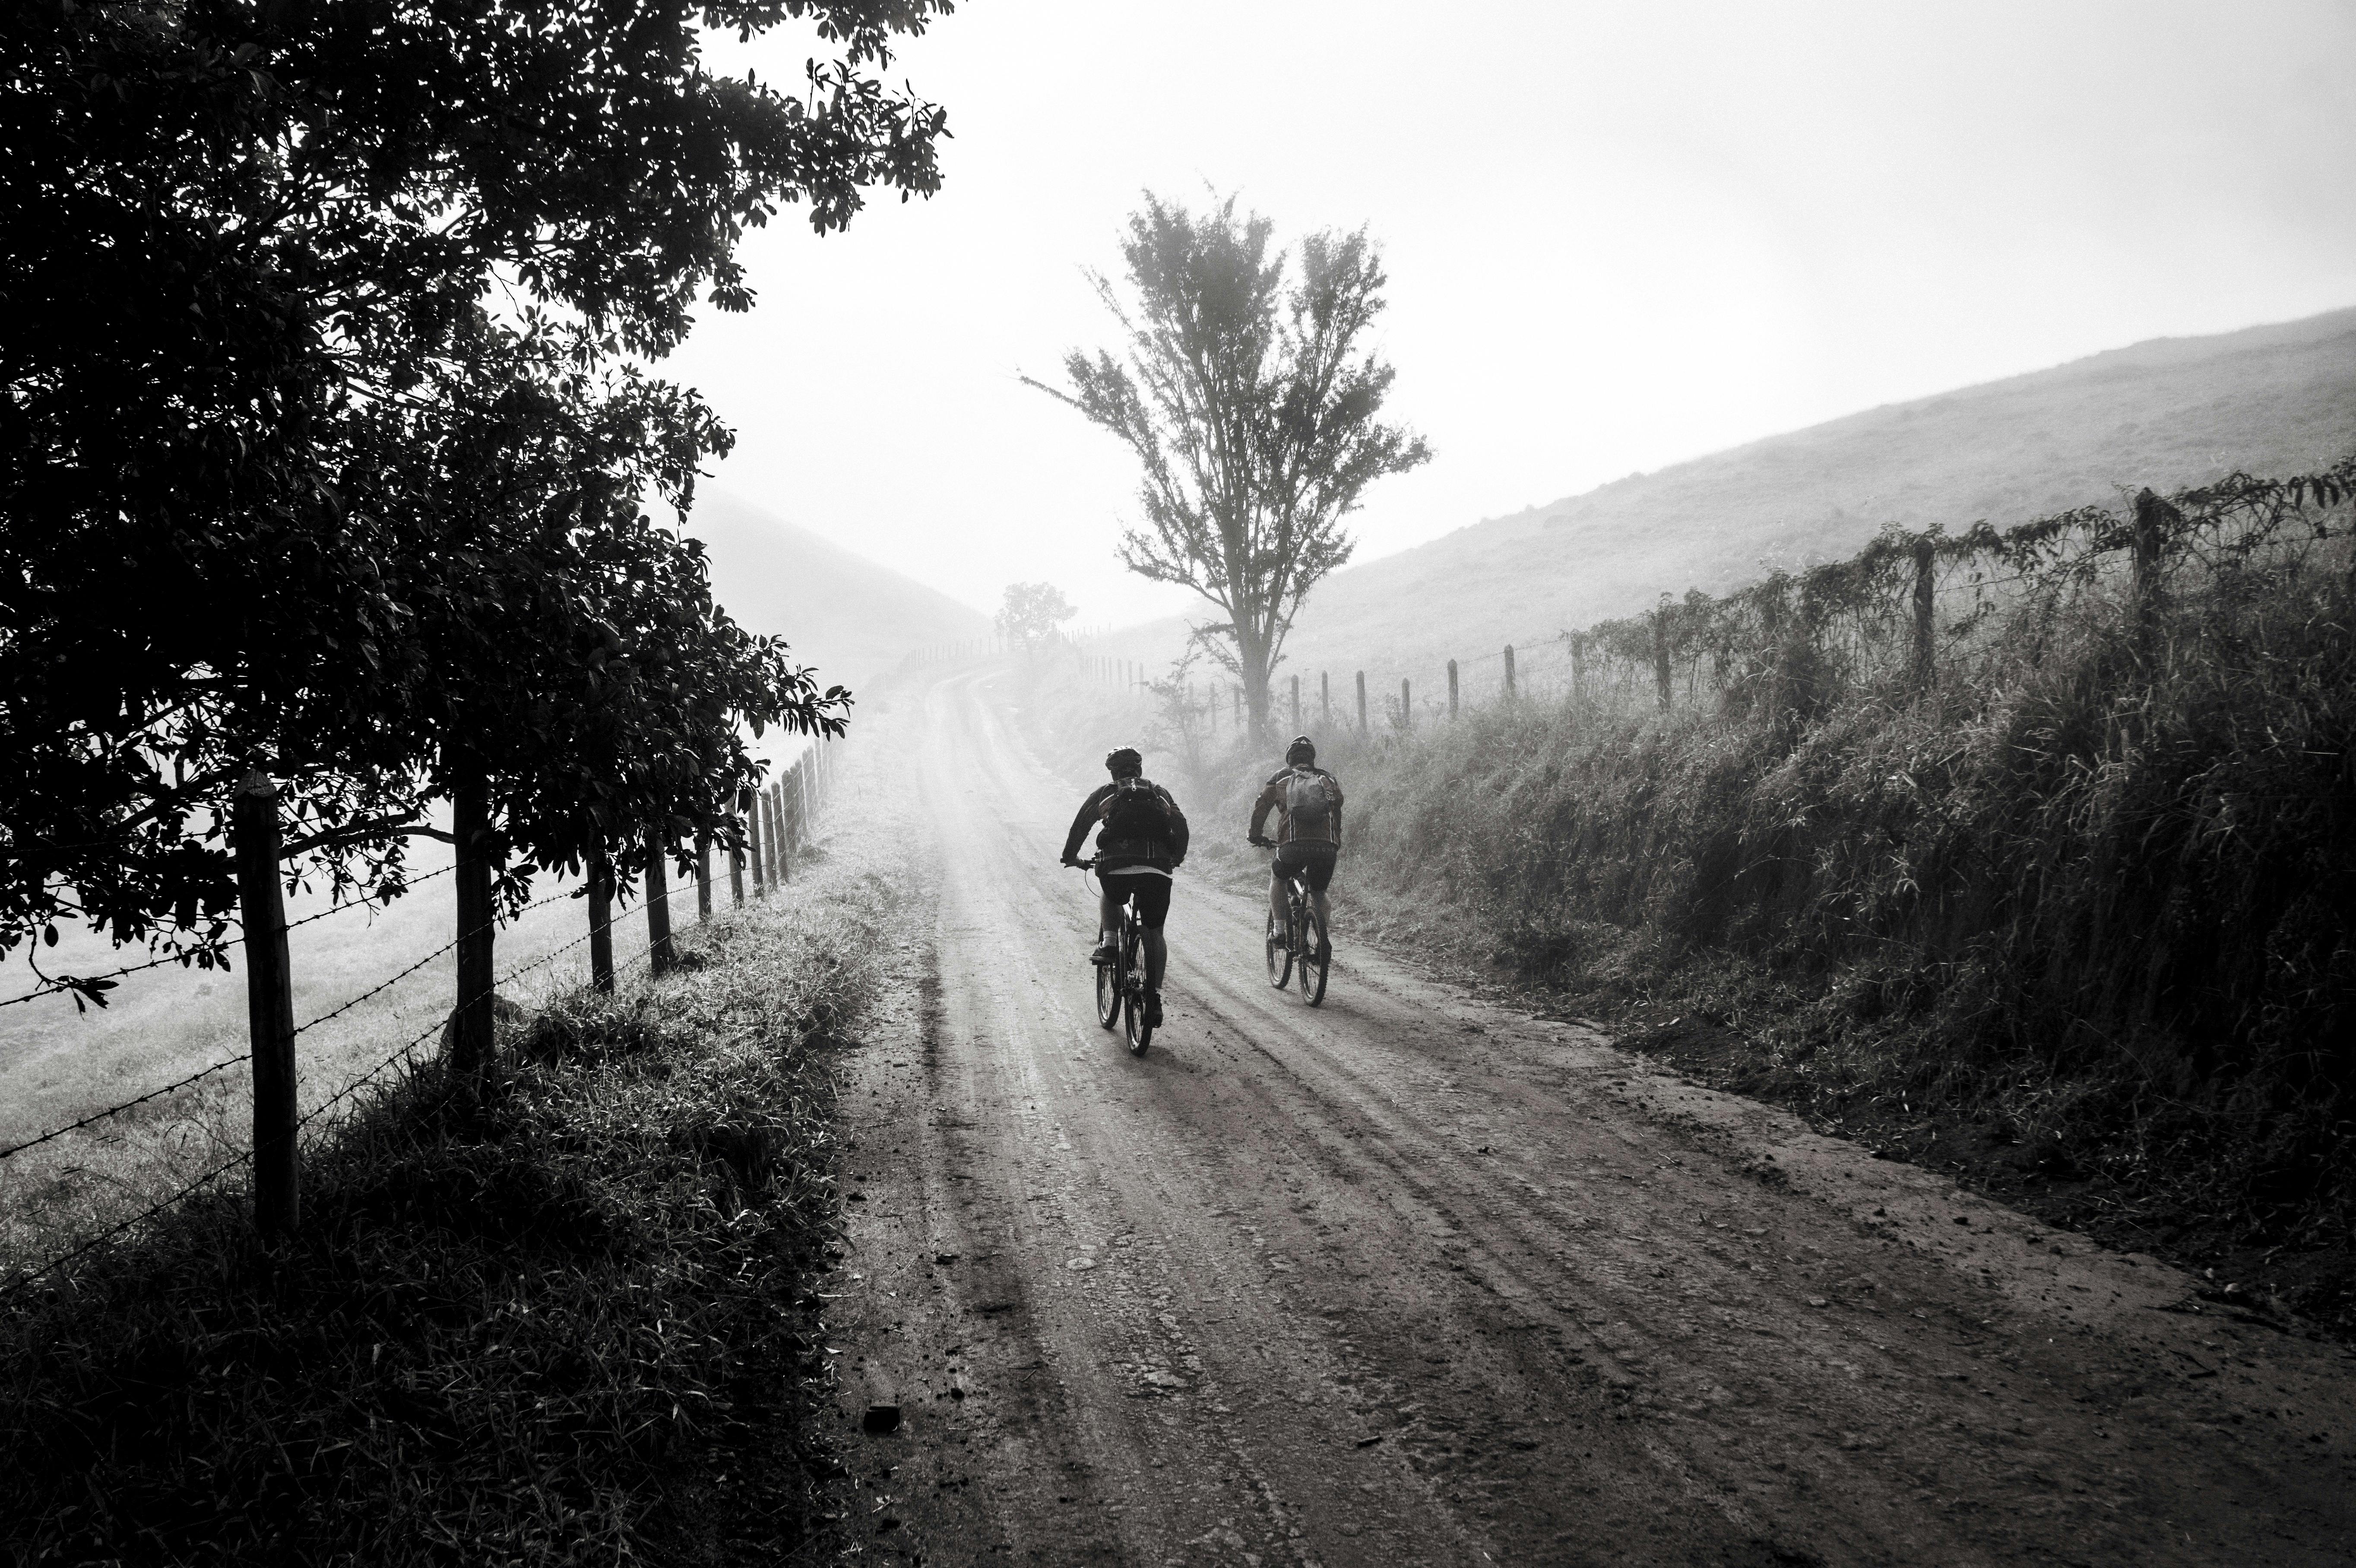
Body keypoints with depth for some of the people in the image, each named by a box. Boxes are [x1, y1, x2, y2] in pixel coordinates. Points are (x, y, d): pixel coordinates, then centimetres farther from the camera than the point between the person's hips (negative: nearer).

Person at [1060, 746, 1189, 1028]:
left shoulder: (1105, 793, 19)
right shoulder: (1159, 793, 24)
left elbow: (1081, 824, 19)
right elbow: (1181, 825, 26)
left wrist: (1070, 856, 33)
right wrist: (1177, 858, 41)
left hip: (1117, 866, -1)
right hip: (1158, 869, 1)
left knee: (1111, 899, 33)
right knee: (1155, 932, 11)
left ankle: (1107, 945, 10)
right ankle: (1155, 997, 2)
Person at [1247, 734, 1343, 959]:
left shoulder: (1280, 778, 16)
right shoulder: (1329, 779, 21)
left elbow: (1261, 808, 18)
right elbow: (1338, 812, 25)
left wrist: (1255, 835, 33)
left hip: (1293, 846, -2)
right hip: (1327, 847, 2)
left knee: (1277, 878, 28)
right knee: (1319, 893, 24)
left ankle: (1280, 929, 16)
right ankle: (1325, 939, 4)